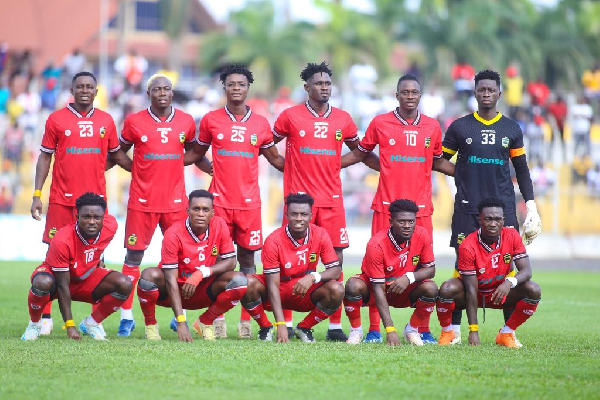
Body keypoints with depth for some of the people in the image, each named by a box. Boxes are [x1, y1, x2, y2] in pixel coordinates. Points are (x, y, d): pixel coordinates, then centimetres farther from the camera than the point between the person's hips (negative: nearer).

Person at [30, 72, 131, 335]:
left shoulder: (106, 121, 9)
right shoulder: (57, 119, 3)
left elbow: (116, 155, 20)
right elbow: (45, 157, 5)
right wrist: (37, 194, -1)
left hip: (96, 197, 2)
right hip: (62, 199, -2)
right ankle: (45, 316, 4)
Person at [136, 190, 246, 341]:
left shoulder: (219, 226, -12)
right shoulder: (173, 234, -24)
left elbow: (230, 262, -7)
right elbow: (171, 280, -27)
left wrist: (201, 273, -26)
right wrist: (181, 322, -35)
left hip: (202, 292, 3)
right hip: (175, 292, -3)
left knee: (239, 281, -21)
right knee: (150, 275, -34)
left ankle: (205, 322, 1)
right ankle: (150, 325, -7)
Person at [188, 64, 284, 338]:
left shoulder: (260, 124, 7)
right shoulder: (211, 120, 4)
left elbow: (274, 158, 18)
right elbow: (198, 153, 16)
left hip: (249, 200, 1)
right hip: (219, 200, -1)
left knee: (247, 258, 3)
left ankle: (246, 320, 6)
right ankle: (217, 319, 4)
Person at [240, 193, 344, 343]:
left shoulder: (320, 235, -12)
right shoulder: (273, 240, -21)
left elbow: (336, 270, -12)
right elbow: (273, 284, -23)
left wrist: (313, 277, -35)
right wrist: (280, 324, -33)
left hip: (305, 294, 2)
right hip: (278, 293, -2)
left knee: (336, 290, -27)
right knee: (249, 283, -32)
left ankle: (304, 328, -1)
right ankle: (265, 327, -4)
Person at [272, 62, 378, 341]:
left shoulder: (343, 119, 10)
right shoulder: (291, 116, 2)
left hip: (332, 199, 3)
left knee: (335, 258, -1)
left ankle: (335, 326, 3)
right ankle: (286, 324, 3)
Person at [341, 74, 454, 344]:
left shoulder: (432, 127, 10)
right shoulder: (380, 124, 4)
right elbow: (360, 153, 16)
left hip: (421, 208, 2)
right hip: (386, 207, -2)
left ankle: (424, 330, 6)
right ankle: (374, 329, 2)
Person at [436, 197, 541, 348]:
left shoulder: (512, 236, -15)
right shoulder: (468, 246, -25)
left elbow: (526, 271, -18)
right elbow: (471, 289, -26)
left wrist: (509, 282, -43)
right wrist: (473, 331, -29)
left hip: (499, 292, 3)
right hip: (475, 293, -3)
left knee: (533, 290, -23)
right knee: (447, 289, -34)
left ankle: (506, 334, -6)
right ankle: (447, 332, -5)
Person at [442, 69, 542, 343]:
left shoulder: (511, 129, 10)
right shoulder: (460, 127, 5)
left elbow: (521, 170, 15)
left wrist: (531, 204, 9)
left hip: (503, 205, 1)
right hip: (467, 207, -1)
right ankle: (453, 328, 4)